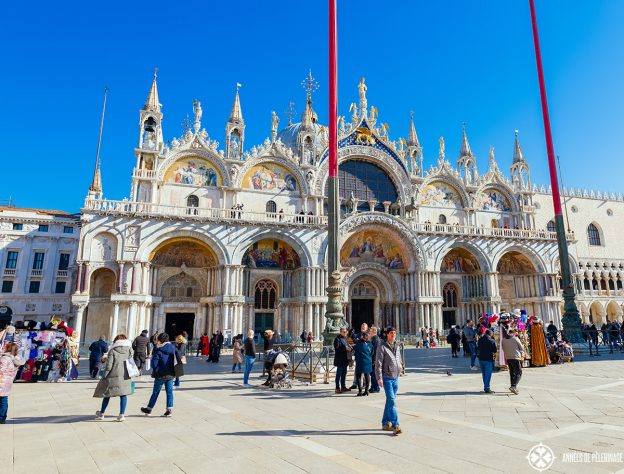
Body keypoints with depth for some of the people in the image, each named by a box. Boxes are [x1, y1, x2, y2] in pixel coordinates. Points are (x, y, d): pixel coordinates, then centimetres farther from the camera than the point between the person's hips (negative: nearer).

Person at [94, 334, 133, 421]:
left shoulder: (112, 351, -5)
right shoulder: (128, 351, 6)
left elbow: (109, 365, -9)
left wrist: (104, 376, -1)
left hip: (113, 376, -2)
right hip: (125, 376, 2)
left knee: (107, 394, 13)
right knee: (123, 395, 5)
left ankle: (101, 414, 27)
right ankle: (122, 414, 2)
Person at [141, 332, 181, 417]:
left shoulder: (158, 350, -14)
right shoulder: (173, 347, 1)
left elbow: (154, 363, -15)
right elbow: (179, 356, -1)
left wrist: (156, 371, 4)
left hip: (161, 375, -4)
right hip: (171, 374, 4)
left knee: (155, 392, 10)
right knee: (169, 392, 10)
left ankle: (149, 409, 25)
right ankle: (170, 409, 6)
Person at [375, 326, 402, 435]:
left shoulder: (397, 346, 11)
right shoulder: (382, 347, -10)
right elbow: (378, 363, -12)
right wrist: (379, 378, -15)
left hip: (395, 377, 7)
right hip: (386, 377, -7)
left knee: (390, 401, 13)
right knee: (392, 401, -11)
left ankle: (385, 423, 23)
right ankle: (395, 425, -8)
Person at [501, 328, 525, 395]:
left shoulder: (503, 340, 5)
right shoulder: (515, 339, -8)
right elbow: (522, 348, 1)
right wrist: (522, 355, 16)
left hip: (508, 358, 5)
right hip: (516, 357, -5)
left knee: (512, 373, 16)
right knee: (518, 373, 0)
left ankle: (514, 387, 20)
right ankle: (513, 386, -16)